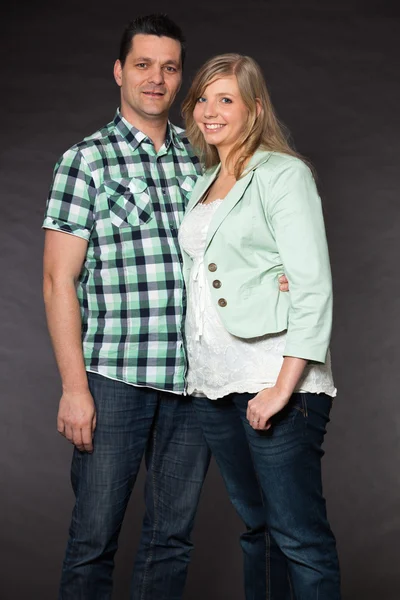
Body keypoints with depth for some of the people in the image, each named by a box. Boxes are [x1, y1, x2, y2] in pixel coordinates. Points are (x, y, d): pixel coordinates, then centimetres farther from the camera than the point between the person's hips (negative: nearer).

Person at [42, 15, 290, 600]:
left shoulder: (201, 157, 13)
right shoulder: (85, 160, 0)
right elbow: (59, 279, -4)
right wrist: (74, 386, -10)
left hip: (195, 376, 4)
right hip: (115, 377, -4)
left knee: (173, 535, 12)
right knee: (94, 536, 1)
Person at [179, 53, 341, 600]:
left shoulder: (284, 174, -4)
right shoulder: (204, 182, 18)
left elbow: (314, 287, -12)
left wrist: (283, 387, -18)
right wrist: (196, 370, 8)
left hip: (274, 378, -7)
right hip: (213, 384, 7)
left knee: (298, 536, -4)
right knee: (250, 526, 15)